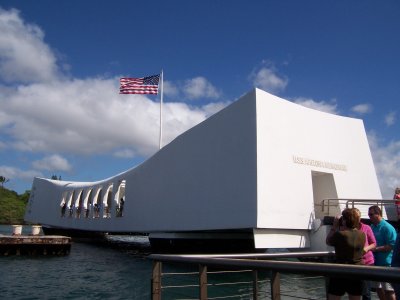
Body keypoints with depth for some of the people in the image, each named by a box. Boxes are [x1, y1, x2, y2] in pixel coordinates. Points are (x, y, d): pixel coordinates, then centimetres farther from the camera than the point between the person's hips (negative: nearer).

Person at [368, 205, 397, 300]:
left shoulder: (387, 228, -14)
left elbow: (392, 246, -19)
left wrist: (375, 249, -22)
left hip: (385, 263, -8)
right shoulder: (372, 227, 8)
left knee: (388, 290, -1)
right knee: (378, 288, 17)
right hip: (375, 262, 8)